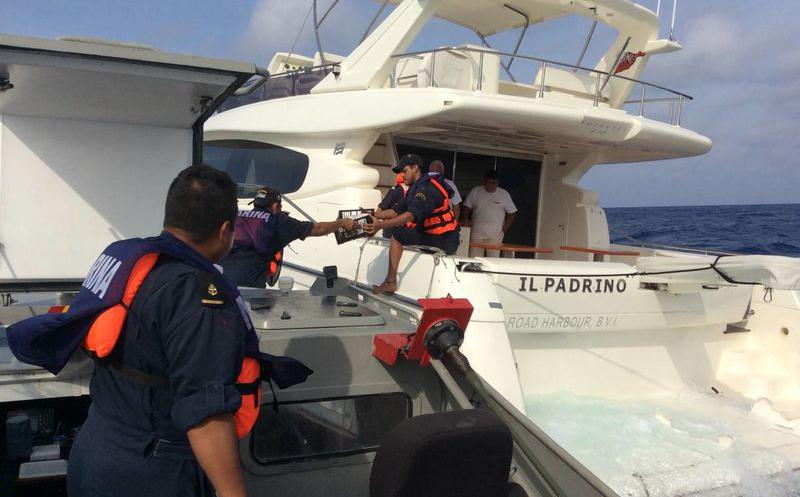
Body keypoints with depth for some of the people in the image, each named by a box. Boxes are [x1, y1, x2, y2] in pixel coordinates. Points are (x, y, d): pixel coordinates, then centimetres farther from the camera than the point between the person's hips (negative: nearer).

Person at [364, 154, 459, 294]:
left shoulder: (427, 188, -18)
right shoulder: (416, 188, 15)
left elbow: (411, 215, -33)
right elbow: (396, 211, 12)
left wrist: (381, 225, -40)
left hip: (444, 241, -10)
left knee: (397, 236, -12)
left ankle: (390, 283, -12)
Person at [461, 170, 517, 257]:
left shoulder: (504, 194, 5)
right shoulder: (475, 191, 7)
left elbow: (511, 213, 8)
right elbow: (467, 207, 10)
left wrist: (504, 229, 1)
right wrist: (465, 219, -8)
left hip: (495, 236, -1)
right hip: (477, 234, 1)